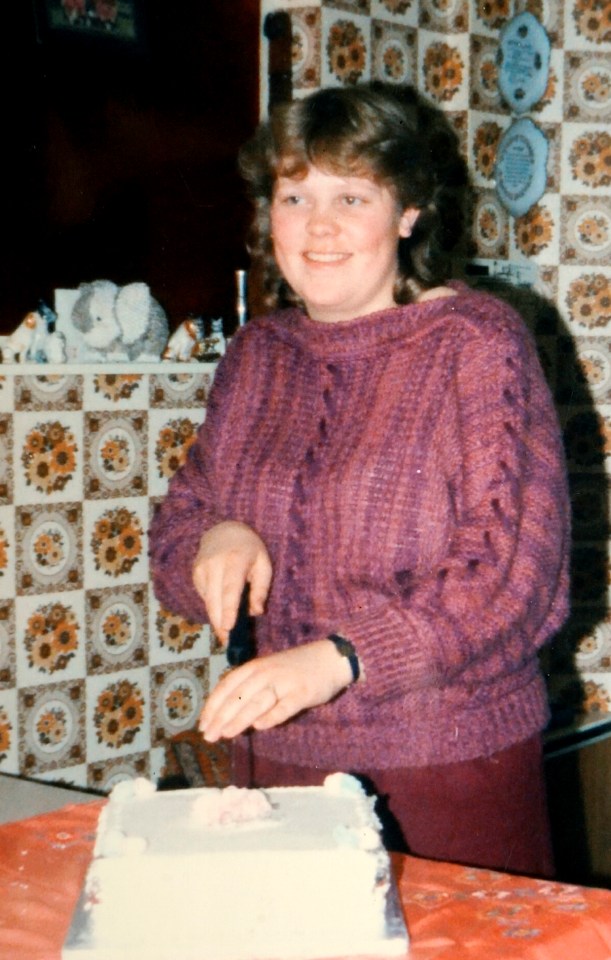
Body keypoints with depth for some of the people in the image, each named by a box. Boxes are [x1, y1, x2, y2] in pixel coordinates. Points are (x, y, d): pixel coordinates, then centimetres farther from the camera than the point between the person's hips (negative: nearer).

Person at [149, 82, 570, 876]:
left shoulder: (476, 342, -7)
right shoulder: (255, 355, 9)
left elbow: (513, 572, -16)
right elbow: (174, 529, 14)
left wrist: (336, 659, -27)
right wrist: (212, 540, -10)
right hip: (279, 761, 4)